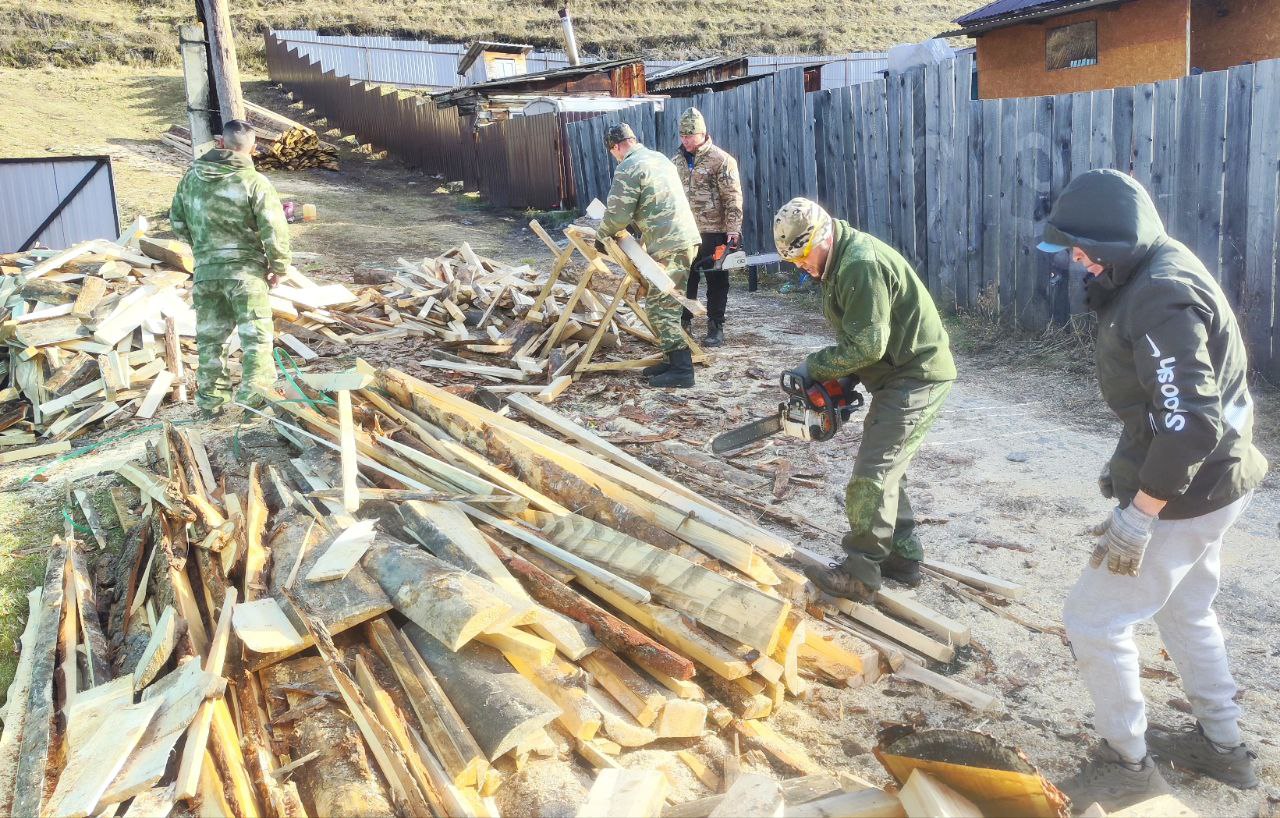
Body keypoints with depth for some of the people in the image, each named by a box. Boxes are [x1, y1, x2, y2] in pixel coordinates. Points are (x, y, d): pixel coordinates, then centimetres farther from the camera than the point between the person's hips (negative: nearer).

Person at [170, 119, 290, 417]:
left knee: (210, 337, 14)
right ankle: (254, 396, -2)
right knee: (255, 336, 3)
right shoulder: (254, 181, -11)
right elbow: (274, 229, -15)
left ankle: (210, 400, 21)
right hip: (245, 269, -5)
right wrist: (279, 267, -2)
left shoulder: (192, 177, 6)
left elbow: (177, 219, 15)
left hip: (205, 269, 5)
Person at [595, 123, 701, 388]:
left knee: (659, 307, -7)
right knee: (665, 304, 16)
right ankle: (675, 360, 20)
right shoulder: (659, 158, 19)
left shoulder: (628, 169, -9)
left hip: (669, 246, -9)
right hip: (686, 237, 9)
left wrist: (601, 236, 6)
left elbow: (617, 214, -11)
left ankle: (682, 370, -9)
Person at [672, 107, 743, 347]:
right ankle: (683, 323, 23)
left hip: (713, 233, -5)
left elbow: (733, 198, -11)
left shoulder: (721, 160, -8)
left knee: (716, 281, 3)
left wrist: (733, 229, -17)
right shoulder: (677, 160, 11)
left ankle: (716, 328, 9)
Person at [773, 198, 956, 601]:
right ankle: (904, 557, 25)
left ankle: (859, 574, 0)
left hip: (917, 378, -11)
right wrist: (836, 378, 5)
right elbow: (855, 338, 18)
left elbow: (867, 345, -25)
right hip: (900, 375, 11)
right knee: (882, 469, 16)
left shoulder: (861, 264, -22)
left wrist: (814, 366, -13)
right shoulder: (841, 262, 11)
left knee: (871, 476, -9)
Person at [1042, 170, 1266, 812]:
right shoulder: (1158, 272, 6)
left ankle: (1127, 765, 17)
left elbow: (1191, 423, -31)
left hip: (1183, 494, -10)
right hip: (1210, 482, 10)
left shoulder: (1161, 298, -26)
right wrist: (1127, 466, 20)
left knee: (1093, 620, 1)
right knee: (1184, 611, 25)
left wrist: (1135, 518, -28)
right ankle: (1222, 745, 42)